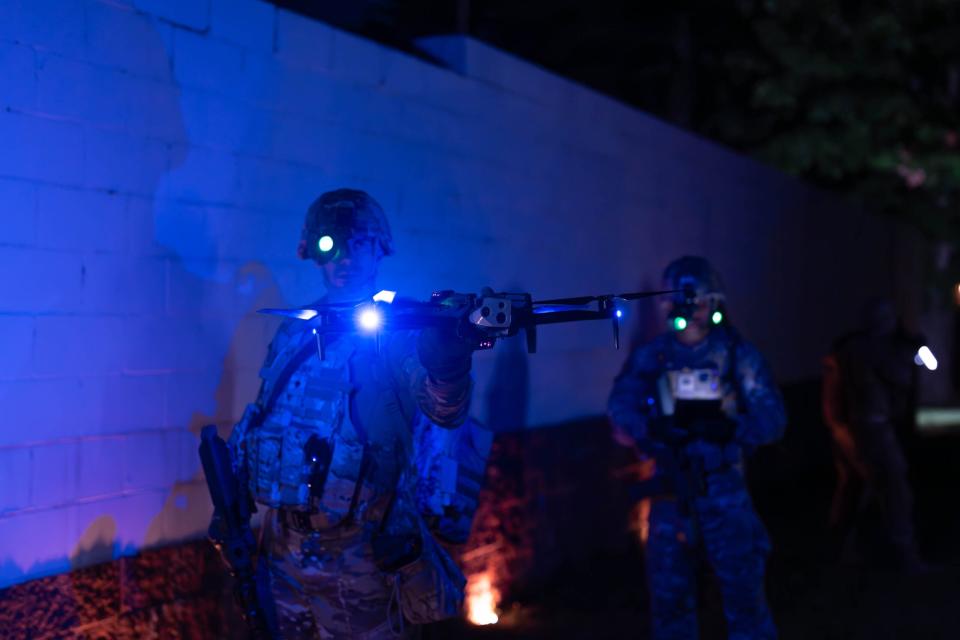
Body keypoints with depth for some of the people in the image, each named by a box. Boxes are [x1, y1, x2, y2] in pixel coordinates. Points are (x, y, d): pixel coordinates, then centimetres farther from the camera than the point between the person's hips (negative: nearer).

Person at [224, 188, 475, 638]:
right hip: (284, 546, 6)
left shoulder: (397, 328, -8)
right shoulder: (294, 332, 9)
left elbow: (444, 410, -25)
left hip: (361, 554, -5)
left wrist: (446, 361, -46)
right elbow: (263, 416, 18)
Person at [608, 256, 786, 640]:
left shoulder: (738, 355, -1)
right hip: (671, 489, 2)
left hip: (723, 489, -2)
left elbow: (772, 419, -5)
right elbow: (621, 415, -7)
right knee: (669, 595, 10)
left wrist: (729, 429, -23)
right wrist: (650, 430, -28)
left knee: (743, 591, -5)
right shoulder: (649, 358, 3)